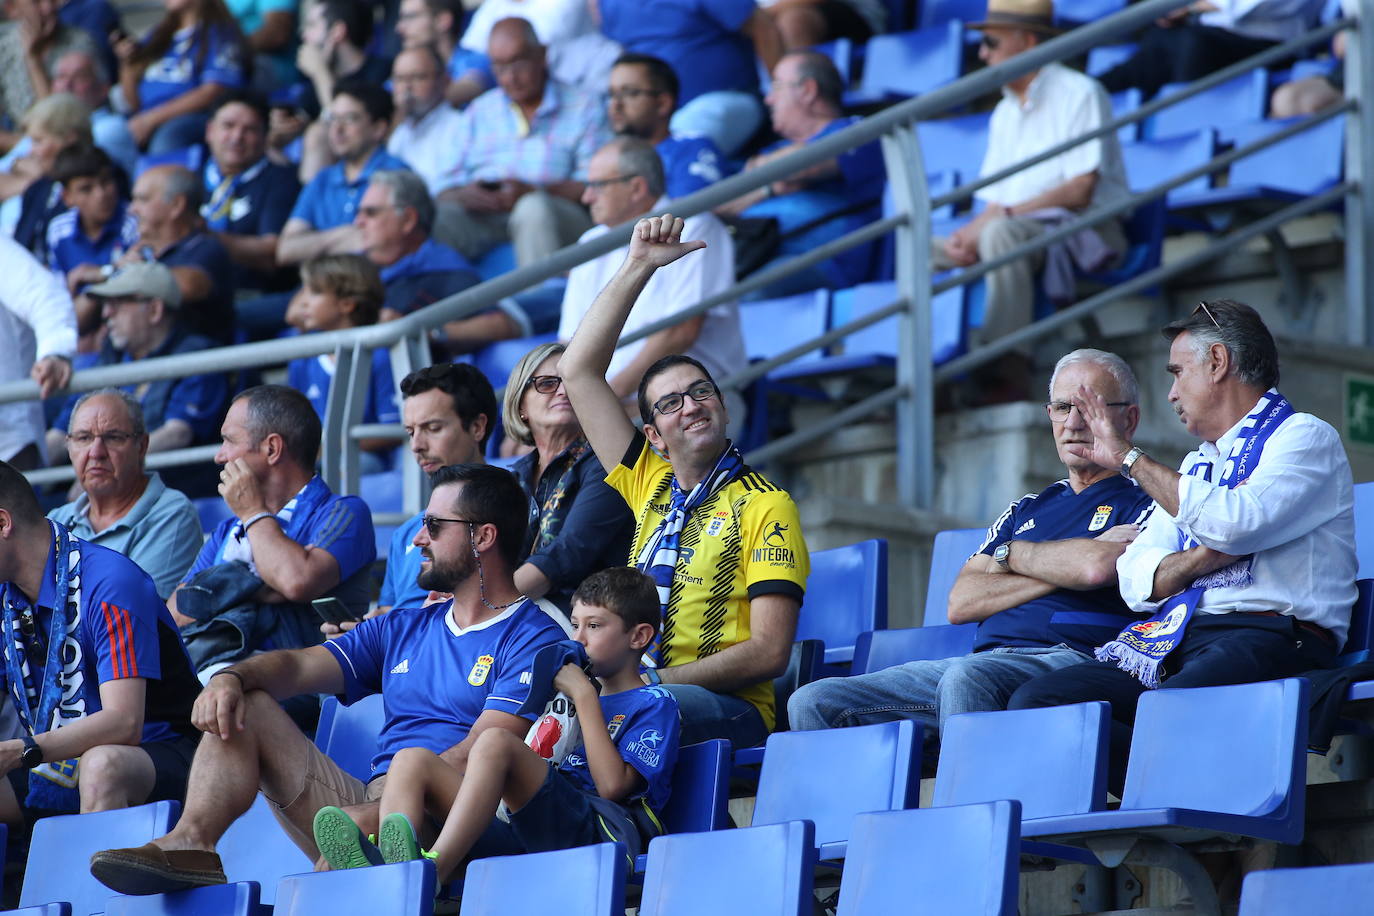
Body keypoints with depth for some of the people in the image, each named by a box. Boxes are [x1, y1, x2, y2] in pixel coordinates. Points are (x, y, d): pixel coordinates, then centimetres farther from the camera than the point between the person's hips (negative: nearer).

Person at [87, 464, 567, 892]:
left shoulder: (532, 639, -1)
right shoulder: (405, 629, 26)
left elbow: (476, 757, -14)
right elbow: (298, 666, 16)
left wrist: (386, 808, -25)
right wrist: (231, 677, -7)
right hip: (365, 807, 8)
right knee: (244, 705, 6)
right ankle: (190, 843, -18)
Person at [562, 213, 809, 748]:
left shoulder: (767, 506, 3)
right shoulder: (649, 484, 18)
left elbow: (770, 653, -5)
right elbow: (578, 372, 20)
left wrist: (657, 681, -14)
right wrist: (638, 268, 16)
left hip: (729, 711, -5)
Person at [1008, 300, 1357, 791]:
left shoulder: (1306, 437, 5)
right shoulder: (1199, 463, 30)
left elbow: (1233, 524, -15)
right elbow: (1135, 580, 19)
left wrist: (1129, 457, -4)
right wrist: (1200, 560, -4)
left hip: (1268, 636, -8)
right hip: (1171, 638, 8)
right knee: (1035, 700, -17)